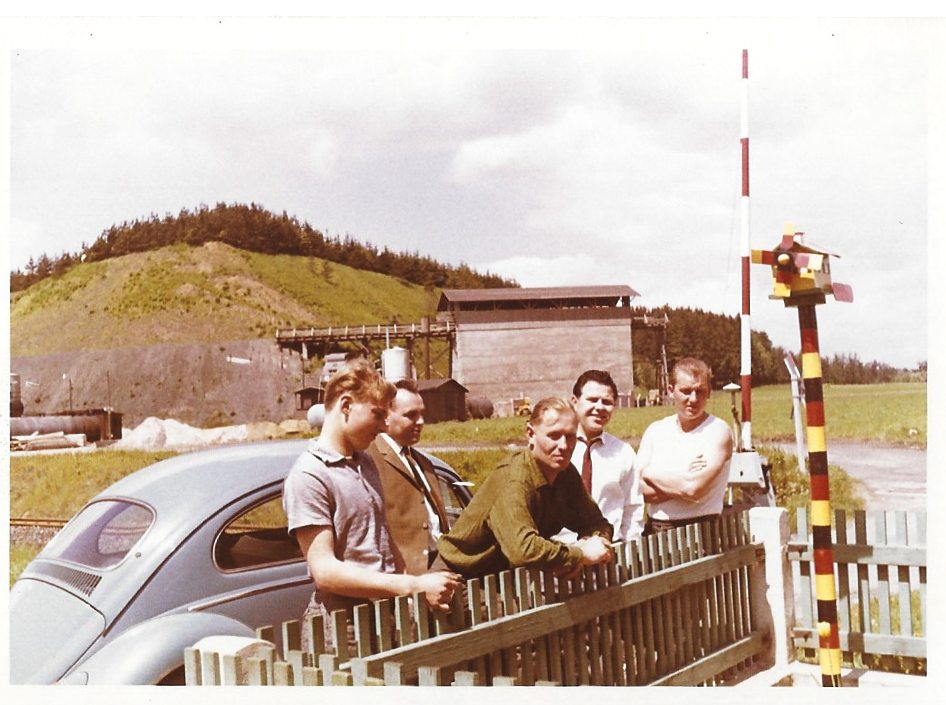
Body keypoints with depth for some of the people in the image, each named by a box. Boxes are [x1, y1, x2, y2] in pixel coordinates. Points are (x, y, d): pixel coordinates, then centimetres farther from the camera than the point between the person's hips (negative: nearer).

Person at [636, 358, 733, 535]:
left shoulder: (718, 431, -3)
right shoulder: (655, 431, 10)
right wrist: (684, 479, -11)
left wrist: (650, 473, -3)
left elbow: (694, 488, -16)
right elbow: (639, 489, -1)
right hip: (654, 530, 3)